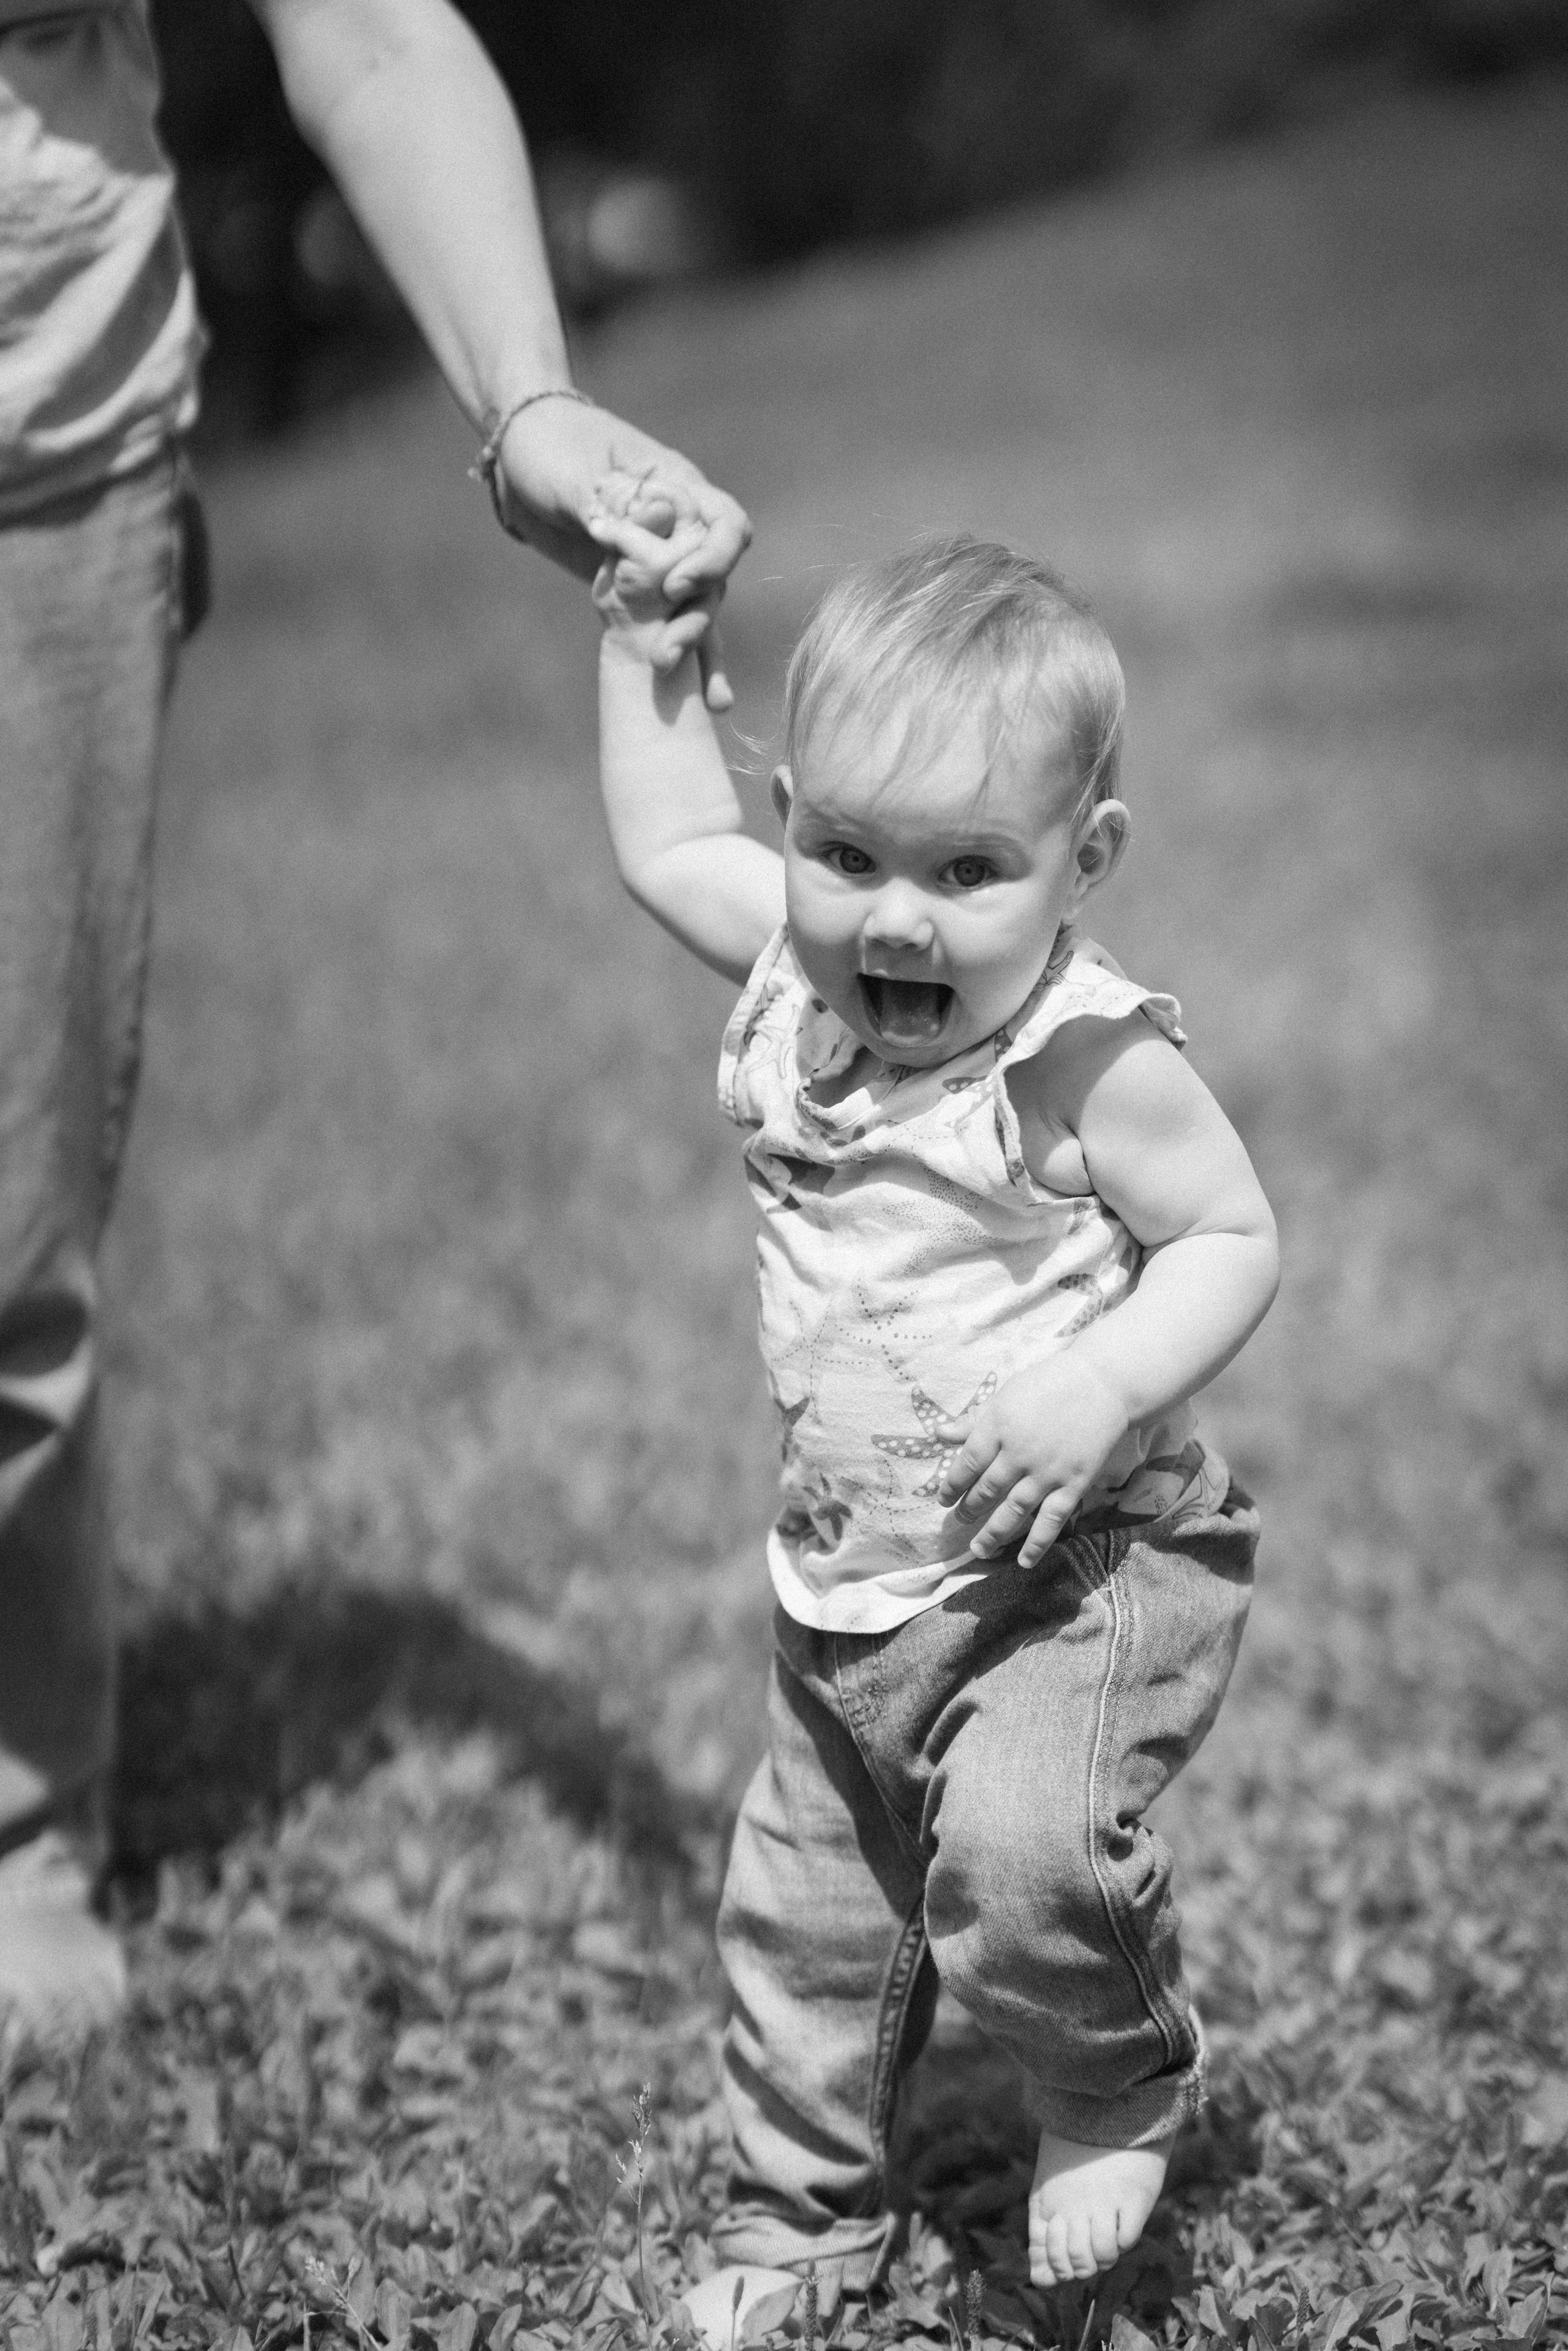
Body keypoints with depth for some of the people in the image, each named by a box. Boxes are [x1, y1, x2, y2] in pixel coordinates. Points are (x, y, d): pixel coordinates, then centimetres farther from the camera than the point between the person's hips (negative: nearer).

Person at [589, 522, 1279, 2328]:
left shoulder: (1089, 1059, -21)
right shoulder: (797, 975, -2)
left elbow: (1233, 1238, -15)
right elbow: (667, 850, 16)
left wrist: (1105, 1383, -29)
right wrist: (643, 642, 13)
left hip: (1078, 1566, -7)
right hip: (850, 1584, 7)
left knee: (1024, 1854, -27)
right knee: (803, 1906, 16)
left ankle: (1122, 2095, 4)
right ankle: (798, 2217, 38)